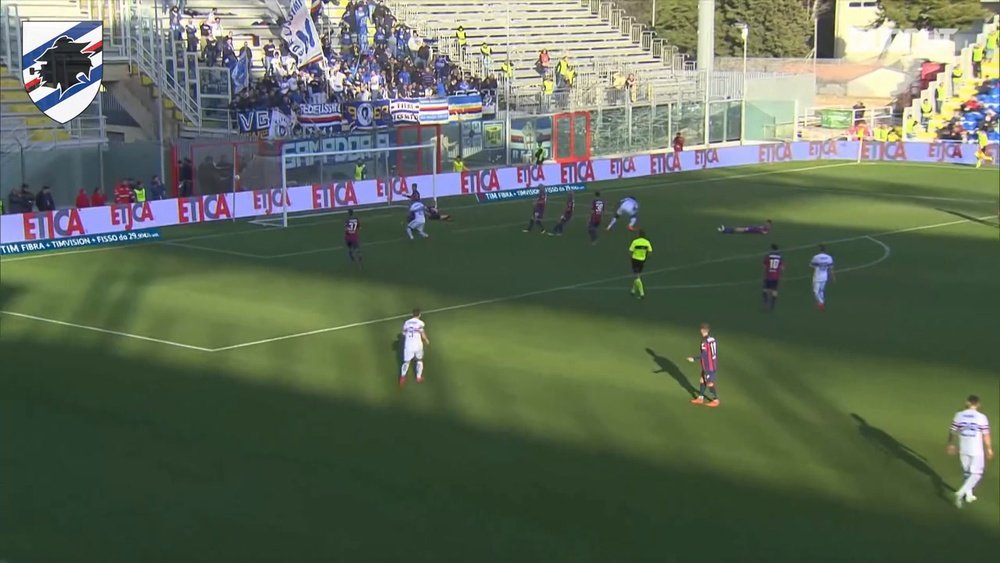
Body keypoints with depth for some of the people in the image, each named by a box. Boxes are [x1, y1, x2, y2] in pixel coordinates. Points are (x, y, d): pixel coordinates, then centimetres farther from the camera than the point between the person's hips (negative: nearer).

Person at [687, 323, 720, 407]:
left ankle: (715, 400, 13)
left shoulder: (705, 342, -24)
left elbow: (703, 354, -25)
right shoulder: (713, 339, 2)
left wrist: (694, 359, -18)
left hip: (708, 366, -9)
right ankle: (700, 398, 25)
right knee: (703, 381, 17)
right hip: (713, 364, 9)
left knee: (710, 383, 4)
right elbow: (716, 352, 10)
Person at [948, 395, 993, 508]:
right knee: (976, 474, 7)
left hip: (963, 449, 3)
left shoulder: (958, 415, -3)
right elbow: (986, 436, -9)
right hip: (977, 450, -3)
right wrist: (989, 449, 4)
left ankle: (968, 495, 29)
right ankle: (961, 493, -10)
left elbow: (952, 432, 6)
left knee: (966, 472, 20)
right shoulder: (981, 417, -12)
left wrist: (951, 445, 21)